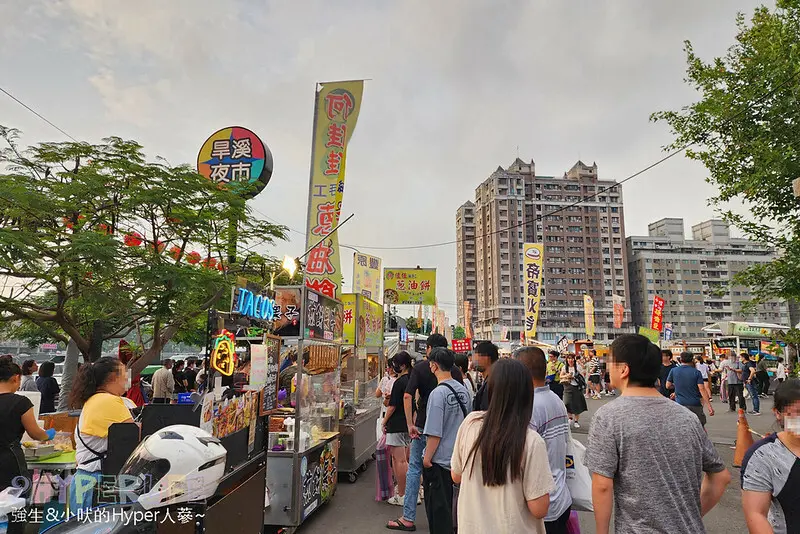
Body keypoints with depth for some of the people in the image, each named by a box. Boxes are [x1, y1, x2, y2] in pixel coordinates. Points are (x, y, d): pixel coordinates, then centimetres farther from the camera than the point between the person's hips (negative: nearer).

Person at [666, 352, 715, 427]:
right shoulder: (696, 372, -3)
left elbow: (668, 386, 6)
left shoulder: (673, 371, 0)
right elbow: (702, 389, -10)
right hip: (695, 404, 0)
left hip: (680, 404, 0)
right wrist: (709, 405, -8)